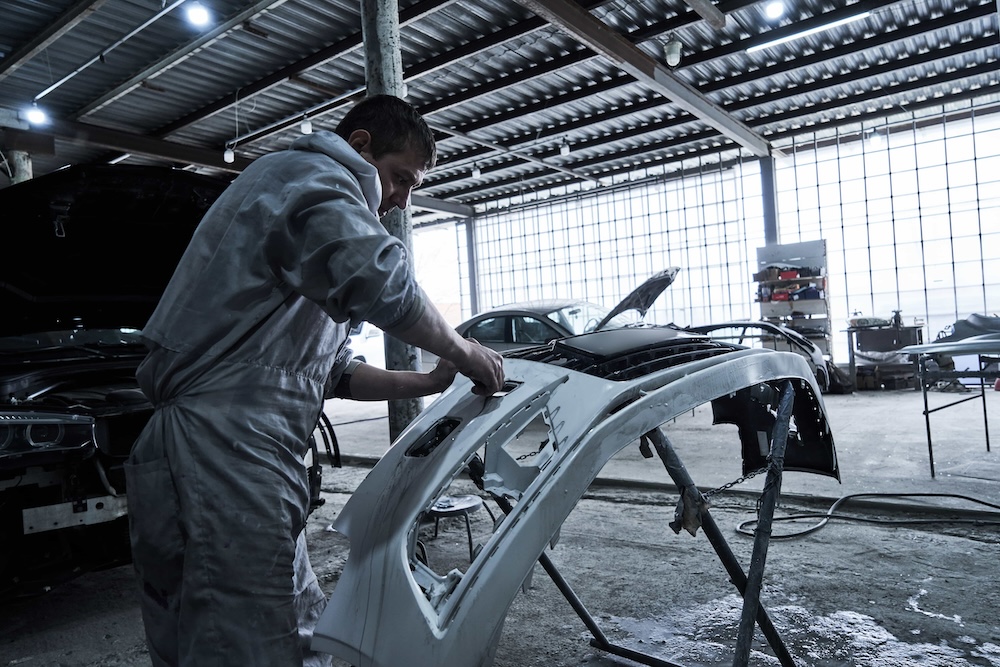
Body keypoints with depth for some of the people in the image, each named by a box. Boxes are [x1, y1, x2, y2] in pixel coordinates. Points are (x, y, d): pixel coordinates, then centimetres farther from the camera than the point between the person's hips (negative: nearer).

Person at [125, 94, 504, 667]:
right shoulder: (311, 173, -3)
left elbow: (334, 371, 28)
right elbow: (384, 285, -22)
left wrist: (429, 383, 19)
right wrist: (463, 352, -5)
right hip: (220, 455, -11)